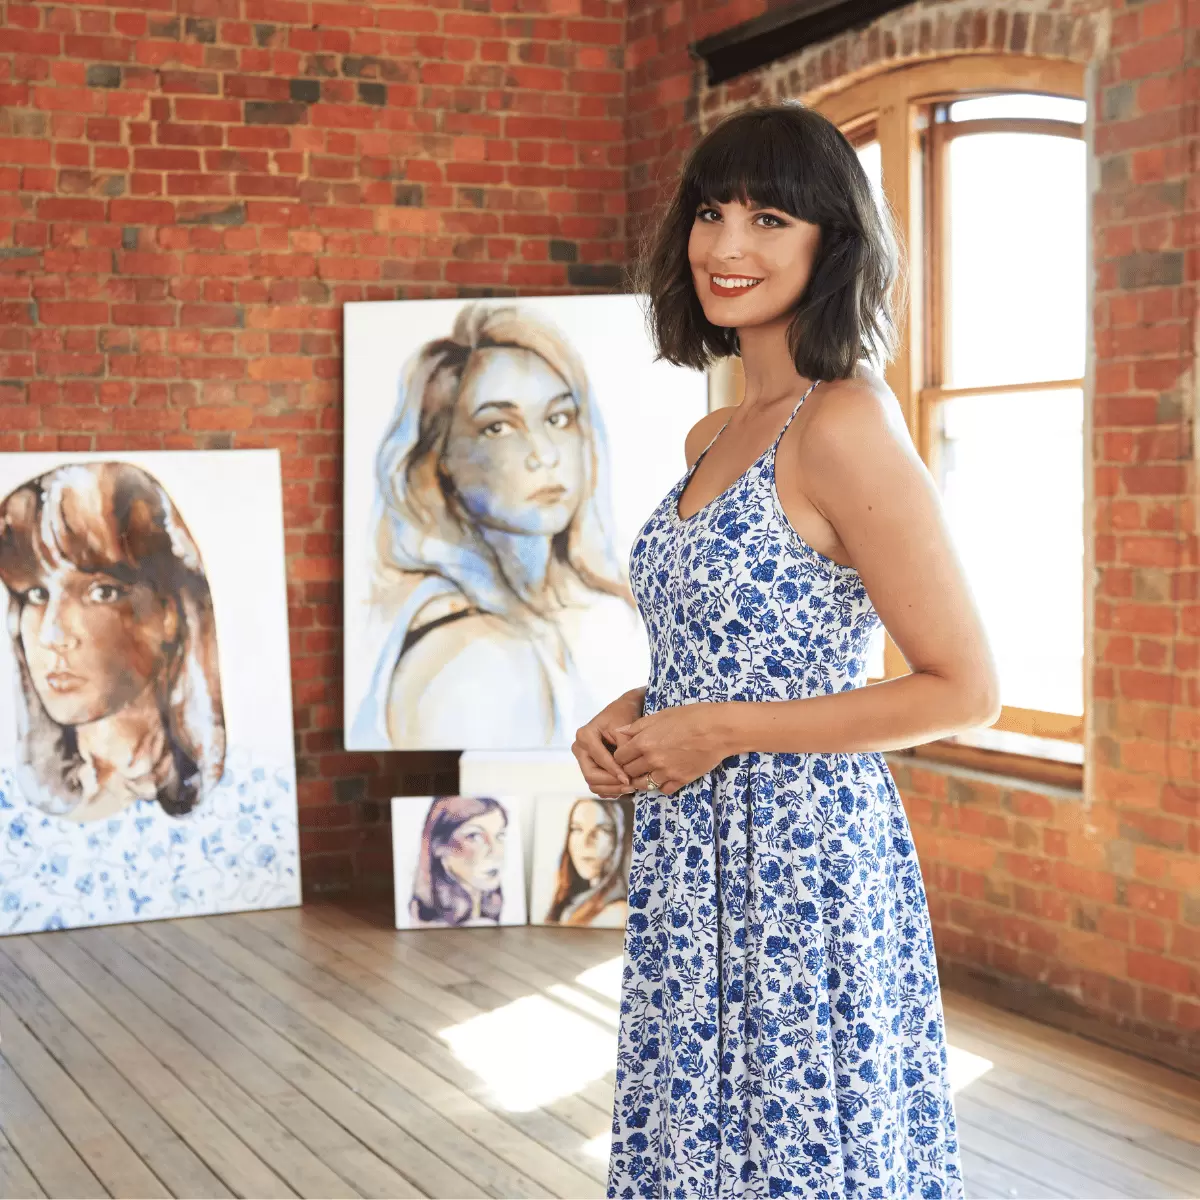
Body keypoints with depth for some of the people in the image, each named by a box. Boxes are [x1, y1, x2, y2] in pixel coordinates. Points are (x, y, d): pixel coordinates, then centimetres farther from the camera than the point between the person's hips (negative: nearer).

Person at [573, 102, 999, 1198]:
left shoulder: (846, 426, -16)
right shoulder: (712, 436, 9)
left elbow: (965, 691, -17)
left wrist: (725, 729, -15)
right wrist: (630, 712, 3)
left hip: (802, 860, -8)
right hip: (694, 864, 8)